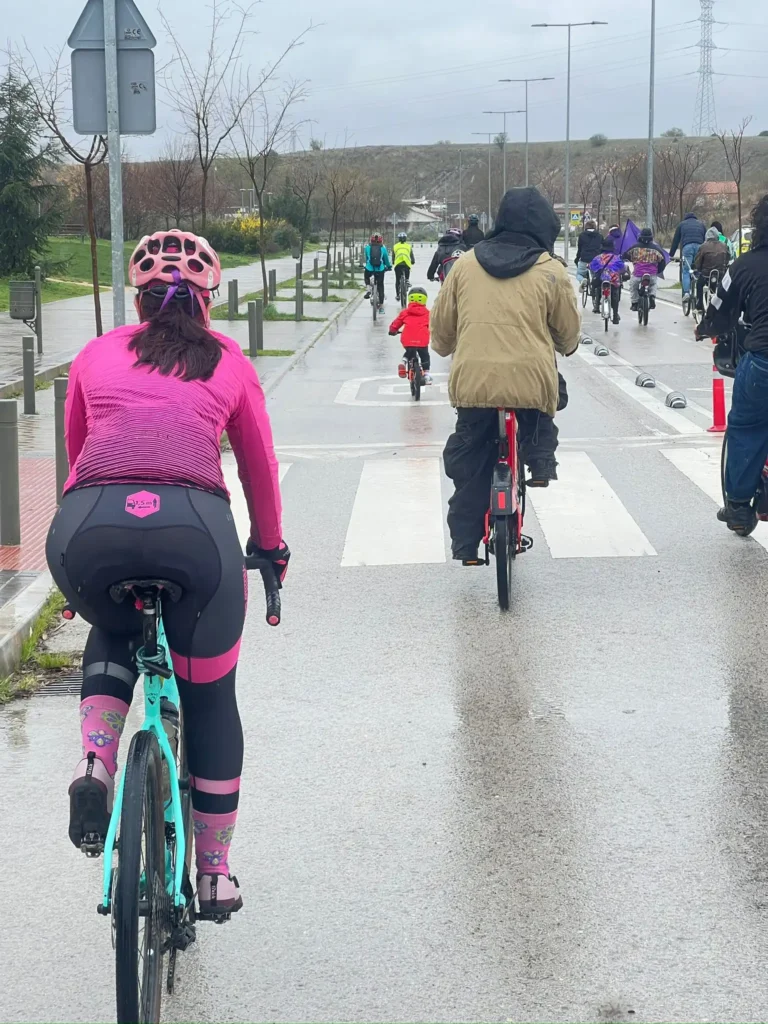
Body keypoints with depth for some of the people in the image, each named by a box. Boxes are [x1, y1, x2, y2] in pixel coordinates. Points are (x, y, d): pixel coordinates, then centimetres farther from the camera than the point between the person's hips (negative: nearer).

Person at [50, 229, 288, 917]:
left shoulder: (97, 354, 24)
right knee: (211, 696, 20)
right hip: (194, 525, -1)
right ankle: (214, 872, 28)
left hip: (87, 525, 1)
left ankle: (95, 764, 9)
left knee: (112, 633, 34)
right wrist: (270, 547, 46)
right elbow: (260, 467, 30)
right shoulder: (228, 361, 22)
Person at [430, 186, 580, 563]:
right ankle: (540, 462, 17)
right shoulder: (550, 271, 0)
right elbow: (569, 334, 10)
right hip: (532, 381, -2)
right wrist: (565, 348, 34)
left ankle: (464, 549, 16)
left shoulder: (466, 264, 6)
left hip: (472, 382, 2)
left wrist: (445, 348, 36)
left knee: (470, 474, 15)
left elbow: (441, 327, 13)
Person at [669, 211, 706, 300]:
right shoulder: (701, 224, 28)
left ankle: (686, 292, -20)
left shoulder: (681, 224, 23)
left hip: (687, 247, -2)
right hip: (699, 247, 2)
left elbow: (675, 240, 22)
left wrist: (671, 255, 26)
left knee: (686, 271, -4)